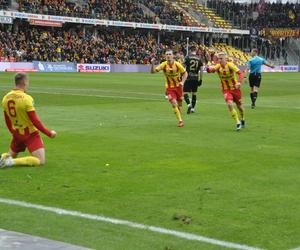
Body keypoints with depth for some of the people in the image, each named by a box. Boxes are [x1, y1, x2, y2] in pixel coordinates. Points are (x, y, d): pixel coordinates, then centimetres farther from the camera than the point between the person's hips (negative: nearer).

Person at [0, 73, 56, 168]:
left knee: (11, 156, 28)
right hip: (31, 135, -7)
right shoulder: (26, 98, -20)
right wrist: (49, 133, -11)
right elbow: (35, 121, -20)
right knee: (41, 161, -7)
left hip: (16, 134, 7)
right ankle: (13, 162, -20)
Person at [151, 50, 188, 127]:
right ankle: (180, 121, -10)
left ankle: (180, 116, 36)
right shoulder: (164, 65, -11)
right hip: (169, 88, -1)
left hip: (178, 86, 1)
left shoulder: (177, 64, -11)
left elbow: (185, 73, 0)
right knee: (174, 103, -17)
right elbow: (153, 71, -15)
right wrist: (153, 64, -33)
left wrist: (182, 82, -15)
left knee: (179, 103, 10)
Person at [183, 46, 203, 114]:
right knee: (194, 93, 17)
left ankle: (189, 104, -24)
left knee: (185, 92, -1)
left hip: (188, 78, -4)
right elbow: (201, 70, 4)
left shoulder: (187, 57, -5)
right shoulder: (199, 59, 5)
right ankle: (193, 108, 19)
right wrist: (200, 80, 11)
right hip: (196, 79, 4)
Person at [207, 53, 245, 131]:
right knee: (230, 104, -20)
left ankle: (242, 119, 41)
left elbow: (240, 73, -23)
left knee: (239, 105, 12)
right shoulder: (218, 66, -9)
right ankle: (238, 122, -11)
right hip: (226, 90, 1)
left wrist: (239, 82, -40)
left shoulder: (230, 65, -17)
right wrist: (210, 69, -54)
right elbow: (212, 69, -30)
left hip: (235, 88, -1)